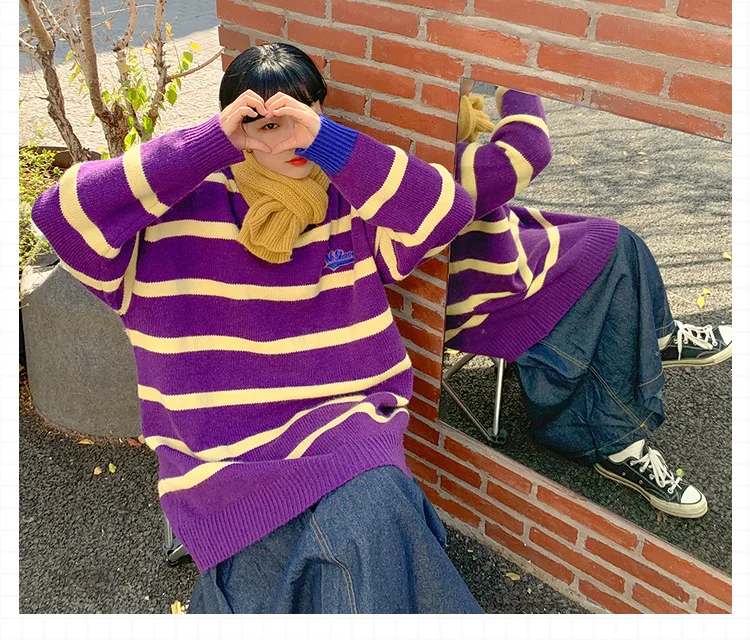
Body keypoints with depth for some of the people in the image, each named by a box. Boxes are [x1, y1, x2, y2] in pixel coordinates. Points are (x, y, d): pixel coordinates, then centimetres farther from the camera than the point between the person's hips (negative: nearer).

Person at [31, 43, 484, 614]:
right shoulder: (184, 208, 1)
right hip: (221, 448, -1)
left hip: (341, 426, 2)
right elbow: (63, 212, -12)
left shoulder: (353, 202, 8)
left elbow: (447, 210, -8)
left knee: (377, 516, -29)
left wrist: (325, 138, -17)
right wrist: (213, 140, -14)